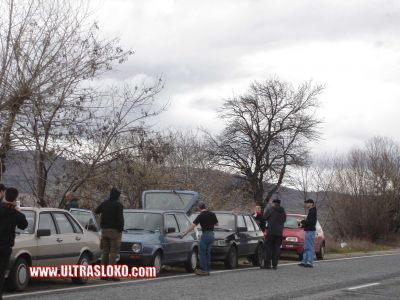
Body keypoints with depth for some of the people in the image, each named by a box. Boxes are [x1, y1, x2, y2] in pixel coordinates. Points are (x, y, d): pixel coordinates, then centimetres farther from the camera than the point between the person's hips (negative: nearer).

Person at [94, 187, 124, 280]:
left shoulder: (104, 203, 9)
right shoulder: (118, 205, -10)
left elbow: (96, 212, 21)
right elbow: (120, 219, -14)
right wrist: (121, 229, -6)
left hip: (104, 230, 6)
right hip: (114, 231, -6)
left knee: (105, 252, 10)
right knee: (113, 253, -5)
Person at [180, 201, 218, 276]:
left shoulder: (201, 216, -11)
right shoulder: (212, 214, 6)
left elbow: (192, 226, -15)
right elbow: (216, 223, 17)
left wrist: (184, 233, -14)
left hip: (205, 234, -7)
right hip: (211, 234, 7)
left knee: (202, 253, -1)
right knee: (208, 253, 13)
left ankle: (204, 270, -5)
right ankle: (207, 270, 14)